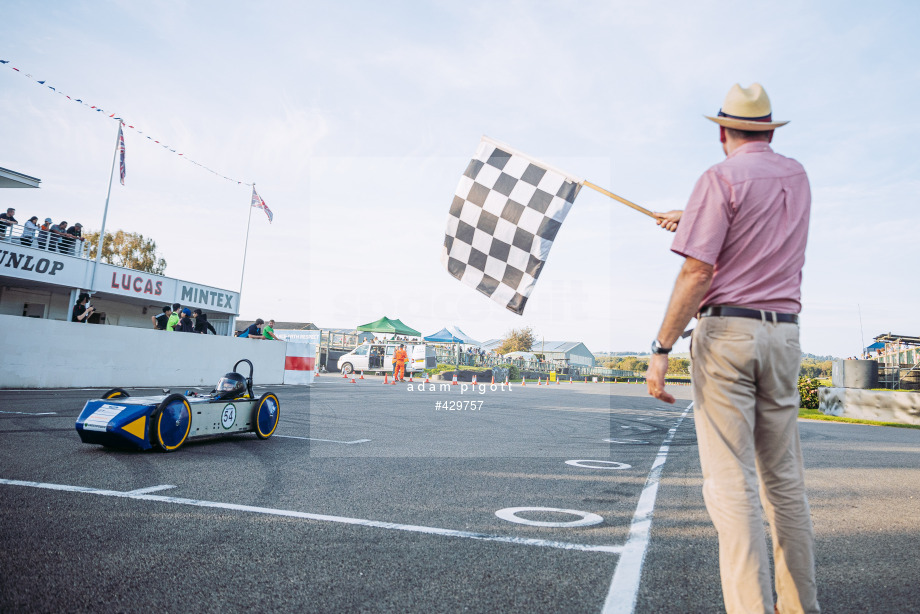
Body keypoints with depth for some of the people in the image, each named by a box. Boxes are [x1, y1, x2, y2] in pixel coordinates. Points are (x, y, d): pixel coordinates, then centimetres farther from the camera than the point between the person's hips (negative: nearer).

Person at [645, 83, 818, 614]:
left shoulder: (721, 178, -5)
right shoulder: (798, 177, 16)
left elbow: (697, 273, -16)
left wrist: (661, 348, -14)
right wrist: (692, 220, 49)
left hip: (725, 330, -6)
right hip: (784, 334, 7)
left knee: (731, 481, -5)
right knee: (784, 478, 13)